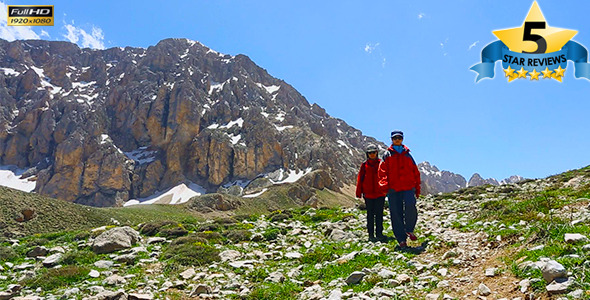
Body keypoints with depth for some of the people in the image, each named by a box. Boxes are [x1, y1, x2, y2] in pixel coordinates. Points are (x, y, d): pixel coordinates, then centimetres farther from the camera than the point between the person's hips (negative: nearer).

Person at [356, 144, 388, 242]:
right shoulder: (364, 165, 5)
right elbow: (360, 179, 6)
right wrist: (359, 193, 3)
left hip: (380, 193, 0)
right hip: (368, 194, 0)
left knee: (379, 215, 3)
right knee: (370, 215, 5)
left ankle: (379, 234, 10)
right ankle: (371, 235, 9)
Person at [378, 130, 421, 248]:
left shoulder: (407, 155, 19)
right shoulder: (387, 155, 13)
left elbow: (415, 172, 20)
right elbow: (382, 171, 3)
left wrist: (417, 188, 14)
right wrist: (384, 185, -12)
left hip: (408, 187, 1)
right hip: (393, 189, 0)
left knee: (410, 206, -24)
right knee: (396, 214, -2)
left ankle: (409, 229, 0)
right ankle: (402, 240, 8)